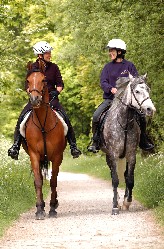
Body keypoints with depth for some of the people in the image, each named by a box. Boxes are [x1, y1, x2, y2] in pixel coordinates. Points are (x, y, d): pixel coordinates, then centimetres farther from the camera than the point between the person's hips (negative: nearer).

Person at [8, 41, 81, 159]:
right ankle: (16, 145, -13)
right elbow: (27, 86, 4)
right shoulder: (32, 67, 4)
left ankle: (73, 145, -9)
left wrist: (56, 92, -12)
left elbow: (60, 84, 8)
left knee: (65, 118, -18)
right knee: (22, 118, -20)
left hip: (52, 98, 0)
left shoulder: (54, 67, 6)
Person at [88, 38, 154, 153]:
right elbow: (103, 82, -1)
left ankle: (143, 141, 3)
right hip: (110, 98, 1)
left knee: (141, 115, -17)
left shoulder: (129, 66, 5)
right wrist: (111, 89, -22)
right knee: (96, 115, -20)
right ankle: (95, 142, -7)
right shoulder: (108, 67, 9)